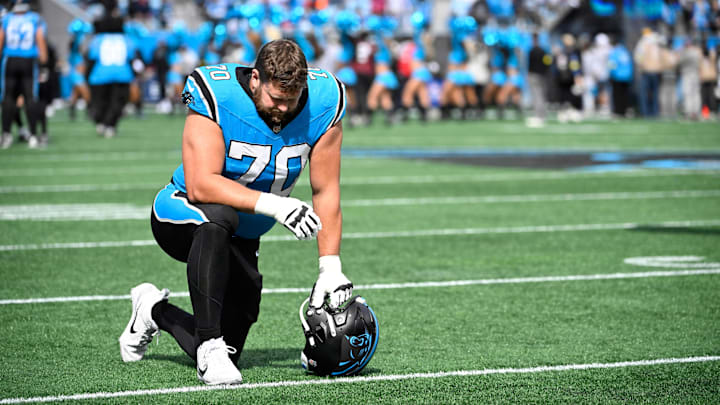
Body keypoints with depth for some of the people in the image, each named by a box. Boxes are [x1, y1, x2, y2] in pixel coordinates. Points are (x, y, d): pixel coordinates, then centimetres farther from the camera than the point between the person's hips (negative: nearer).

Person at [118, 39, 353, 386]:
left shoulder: (323, 105, -15)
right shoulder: (215, 97, -27)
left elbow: (326, 192, -8)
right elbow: (200, 186, -35)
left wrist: (330, 268, -16)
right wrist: (274, 205, -44)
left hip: (240, 239, 5)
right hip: (182, 217, -5)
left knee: (229, 351, 0)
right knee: (218, 216, -42)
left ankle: (155, 311, 30)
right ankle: (210, 345, -32)